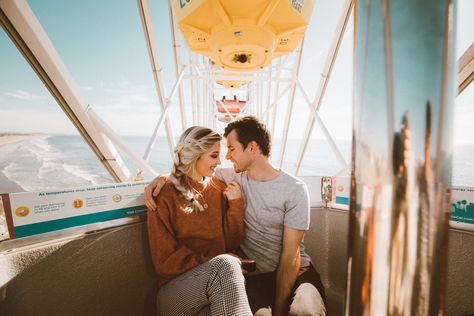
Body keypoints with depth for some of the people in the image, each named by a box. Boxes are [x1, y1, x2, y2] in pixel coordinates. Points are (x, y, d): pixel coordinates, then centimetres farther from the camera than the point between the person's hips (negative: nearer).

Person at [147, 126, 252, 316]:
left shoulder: (219, 188, 5)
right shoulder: (164, 196, -7)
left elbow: (233, 243, 5)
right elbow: (165, 262, -9)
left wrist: (236, 203, -8)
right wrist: (218, 263, -17)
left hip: (216, 282, 3)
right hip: (175, 290, -2)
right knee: (226, 264, -30)